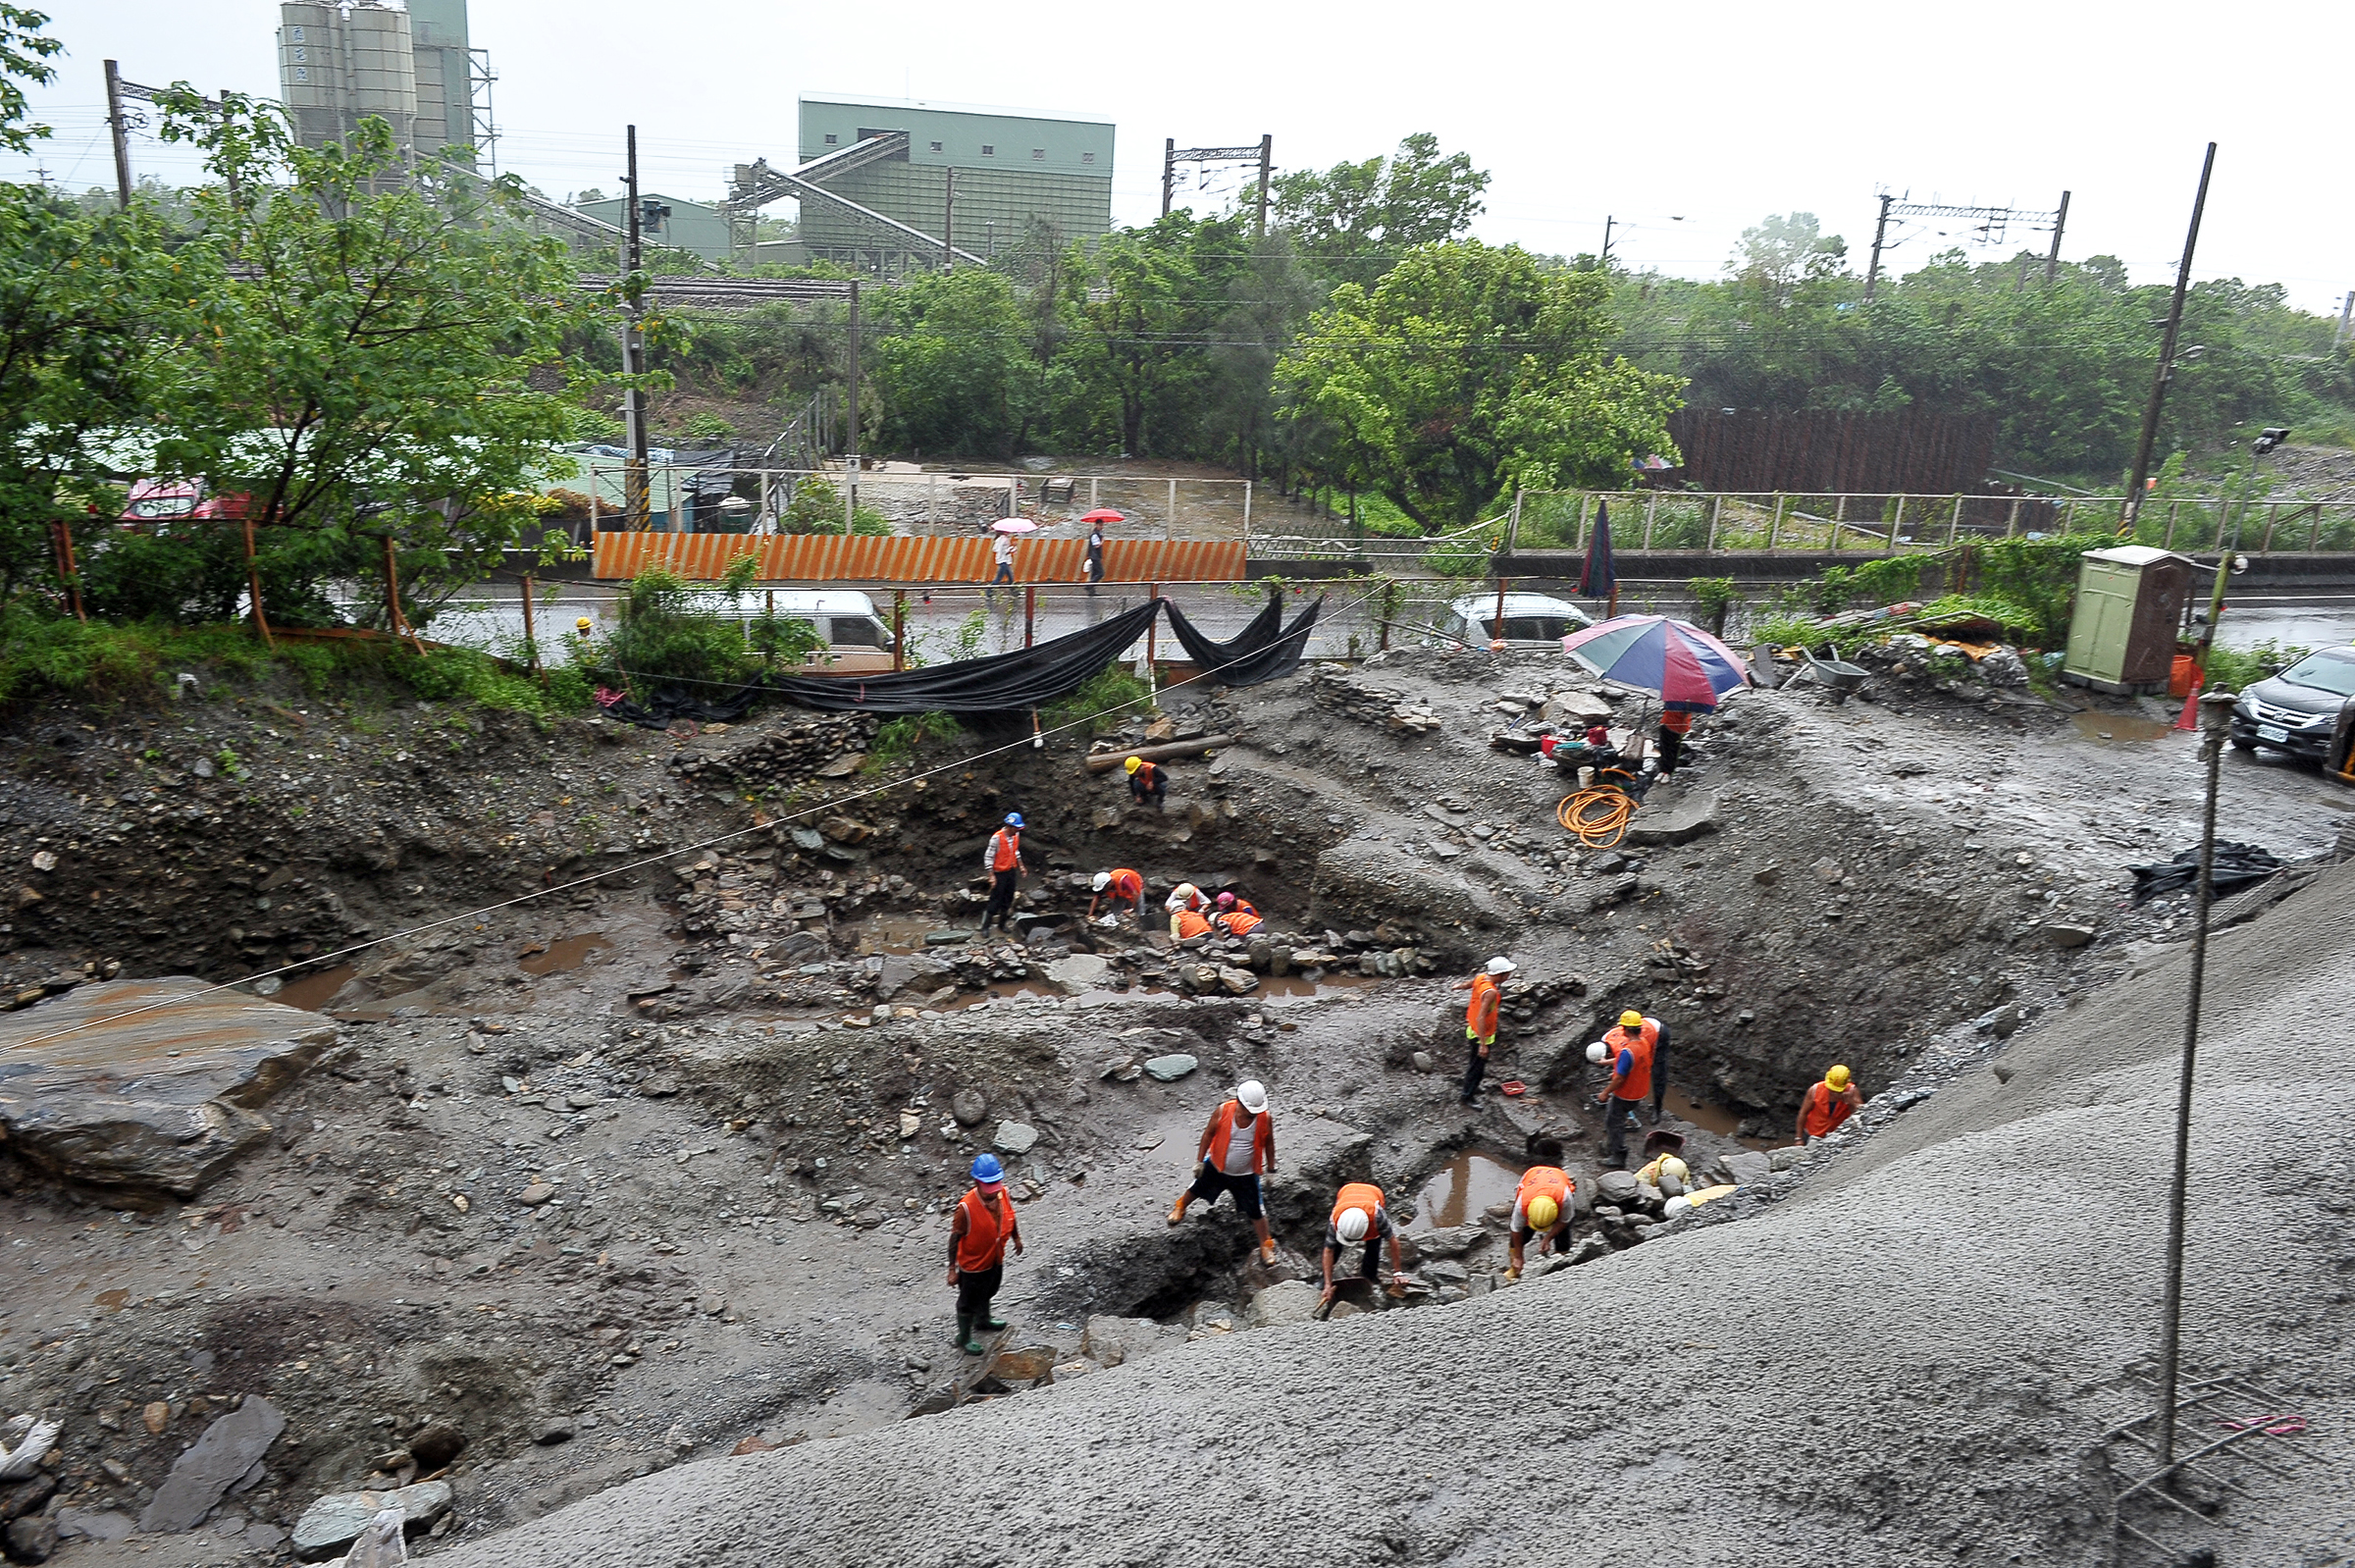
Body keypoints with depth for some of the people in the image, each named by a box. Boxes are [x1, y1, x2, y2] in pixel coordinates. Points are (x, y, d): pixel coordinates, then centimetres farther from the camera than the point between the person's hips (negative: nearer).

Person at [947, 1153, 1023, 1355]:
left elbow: (1010, 1214, 3)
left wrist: (1016, 1238, 16)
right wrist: (952, 1269, -20)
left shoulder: (1002, 1193, -18)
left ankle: (983, 1320, 61)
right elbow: (955, 1238, -25)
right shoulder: (966, 1207, -35)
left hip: (996, 1260, 6)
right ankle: (964, 1338, 43)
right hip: (973, 1265, -6)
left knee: (987, 1293, 33)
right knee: (968, 1303, 18)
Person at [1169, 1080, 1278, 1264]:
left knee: (1256, 1212, 3)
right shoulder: (1223, 1112, -25)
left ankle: (1266, 1244, 27)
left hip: (1246, 1174, -1)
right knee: (1196, 1190, 22)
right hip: (1217, 1166, 1)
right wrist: (1200, 1161, -2)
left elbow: (1268, 1144, -5)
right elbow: (1209, 1134, -8)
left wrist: (1270, 1169, 4)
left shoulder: (1266, 1118, -23)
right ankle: (1180, 1207, 55)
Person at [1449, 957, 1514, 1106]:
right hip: (1482, 1034, -8)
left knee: (1474, 1062, 27)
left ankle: (1472, 1087, 46)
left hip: (1472, 1027, 8)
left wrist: (1457, 986, 37)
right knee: (1478, 1065, 10)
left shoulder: (1481, 977, -11)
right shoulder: (1490, 992, -35)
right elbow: (1480, 1018, -36)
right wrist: (1483, 1044, -33)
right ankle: (1468, 1096, 25)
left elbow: (1466, 984, 12)